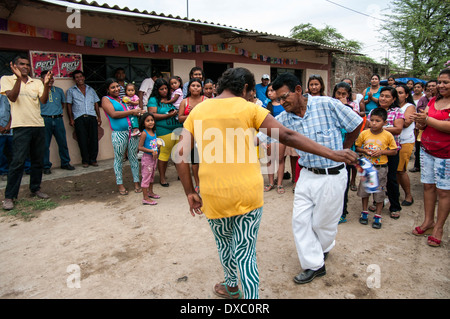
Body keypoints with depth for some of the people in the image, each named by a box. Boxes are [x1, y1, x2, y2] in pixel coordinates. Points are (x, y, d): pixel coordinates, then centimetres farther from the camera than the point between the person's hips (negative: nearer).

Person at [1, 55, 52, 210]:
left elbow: (44, 100, 0)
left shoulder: (37, 82, 13)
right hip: (21, 126, -4)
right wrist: (18, 78, -20)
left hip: (39, 125, 4)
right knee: (18, 161, -8)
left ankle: (35, 189, 24)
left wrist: (46, 84, -15)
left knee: (38, 160, 9)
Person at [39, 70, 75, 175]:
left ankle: (65, 163, 20)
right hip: (45, 120, -3)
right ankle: (46, 166, 9)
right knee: (45, 144, 0)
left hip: (58, 119, 3)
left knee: (63, 142, 7)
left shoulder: (59, 90, 15)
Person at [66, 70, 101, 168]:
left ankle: (93, 159, 6)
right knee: (82, 140, -4)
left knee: (94, 139, -4)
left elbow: (96, 104, 19)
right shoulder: (71, 91, 14)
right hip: (79, 118, -2)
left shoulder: (91, 90, 21)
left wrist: (99, 117, 9)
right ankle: (85, 160, 5)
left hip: (92, 117, 2)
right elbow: (69, 105, 9)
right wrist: (71, 119, -2)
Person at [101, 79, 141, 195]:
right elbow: (113, 114, -12)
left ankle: (136, 182, 16)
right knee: (119, 159, 4)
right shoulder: (106, 99, 3)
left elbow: (137, 110, 23)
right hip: (119, 133, -4)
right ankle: (120, 184, 15)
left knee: (133, 157, 8)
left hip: (132, 131, 5)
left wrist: (137, 113, 0)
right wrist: (132, 111, -12)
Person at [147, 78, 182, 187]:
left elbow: (179, 110, 28)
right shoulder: (153, 100, 3)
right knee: (164, 153, -3)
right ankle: (162, 177, 9)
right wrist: (168, 115, -12)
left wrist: (177, 113, 5)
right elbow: (152, 115, -8)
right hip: (164, 131, -5)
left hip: (178, 128, 5)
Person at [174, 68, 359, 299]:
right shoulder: (249, 108, -3)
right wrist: (331, 154, -5)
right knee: (245, 253, 10)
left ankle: (231, 286, 50)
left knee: (224, 243, 26)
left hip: (214, 195, 3)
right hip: (249, 193, -2)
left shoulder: (197, 111, 5)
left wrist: (190, 192, 5)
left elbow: (181, 153, -1)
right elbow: (287, 136, -9)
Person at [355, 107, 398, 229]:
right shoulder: (364, 134, -5)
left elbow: (394, 151, -1)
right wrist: (364, 151, -14)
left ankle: (377, 216, 20)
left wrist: (381, 152, -16)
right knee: (364, 190, 11)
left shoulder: (388, 135, -9)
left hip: (381, 168, -2)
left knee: (379, 192, 6)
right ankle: (364, 212, 29)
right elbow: (357, 147, 5)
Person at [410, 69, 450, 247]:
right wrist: (420, 121, -10)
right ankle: (428, 221, 22)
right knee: (428, 185, 10)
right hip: (427, 150, 6)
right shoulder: (433, 101, 12)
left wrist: (427, 120, -22)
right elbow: (423, 125, 12)